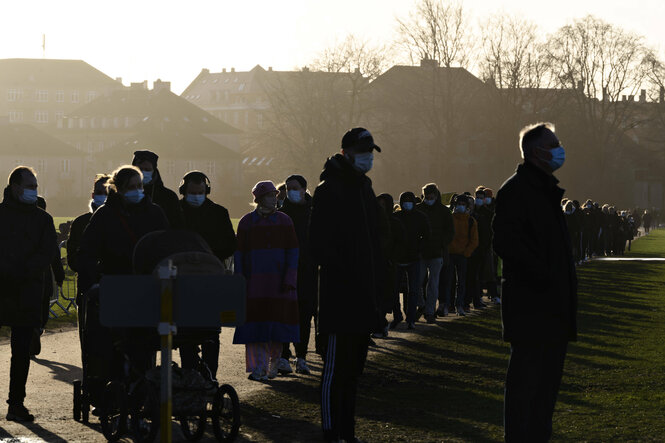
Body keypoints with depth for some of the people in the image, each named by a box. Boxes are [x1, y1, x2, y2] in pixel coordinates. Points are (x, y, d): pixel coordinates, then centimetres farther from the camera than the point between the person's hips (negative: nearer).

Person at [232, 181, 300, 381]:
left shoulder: (284, 221, 7)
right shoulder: (247, 222, 5)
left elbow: (292, 252, 4)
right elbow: (239, 253, 5)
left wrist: (289, 279, -6)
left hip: (278, 280, 1)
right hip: (255, 280, -1)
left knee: (277, 322, 0)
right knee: (256, 323, -6)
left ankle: (273, 365, 16)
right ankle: (258, 369, -4)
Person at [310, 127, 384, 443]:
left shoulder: (364, 188, 18)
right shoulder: (329, 190, -9)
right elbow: (319, 243, -15)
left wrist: (377, 285, 16)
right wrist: (340, 273, -19)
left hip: (363, 295, 9)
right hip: (339, 295, -9)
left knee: (353, 368, 13)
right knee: (335, 366, -5)